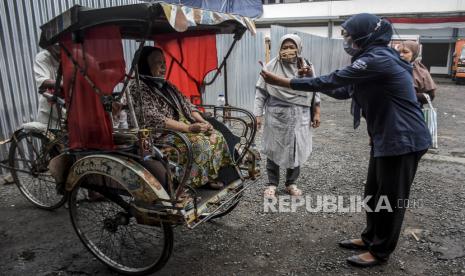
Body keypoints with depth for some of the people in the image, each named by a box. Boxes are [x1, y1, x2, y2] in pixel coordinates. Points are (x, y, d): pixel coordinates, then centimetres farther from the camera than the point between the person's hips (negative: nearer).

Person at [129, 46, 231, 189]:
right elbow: (153, 119, -22)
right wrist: (189, 128, -25)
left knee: (216, 137, -11)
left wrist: (202, 122, -4)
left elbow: (187, 105, 16)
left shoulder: (166, 85, 16)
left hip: (184, 126, 8)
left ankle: (212, 176, -5)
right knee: (201, 143, -27)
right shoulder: (138, 87, -10)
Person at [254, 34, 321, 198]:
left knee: (296, 150, 9)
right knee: (274, 150, 5)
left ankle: (291, 183, 26)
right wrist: (258, 114, -6)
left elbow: (315, 91, 11)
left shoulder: (306, 67, 4)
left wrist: (316, 113, 9)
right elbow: (261, 92, -1)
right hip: (276, 116, -2)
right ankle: (272, 184, 19)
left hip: (299, 117, 2)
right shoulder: (272, 66, -3)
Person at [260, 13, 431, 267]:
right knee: (374, 193, 18)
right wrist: (310, 82, 7)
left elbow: (331, 81, -23)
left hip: (402, 139, -10)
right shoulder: (374, 58, 11)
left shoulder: (378, 59, -22)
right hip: (385, 137, 10)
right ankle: (370, 238, 35)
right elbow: (344, 91, 14)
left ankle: (380, 252, 21)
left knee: (390, 198, 4)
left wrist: (280, 81, -18)